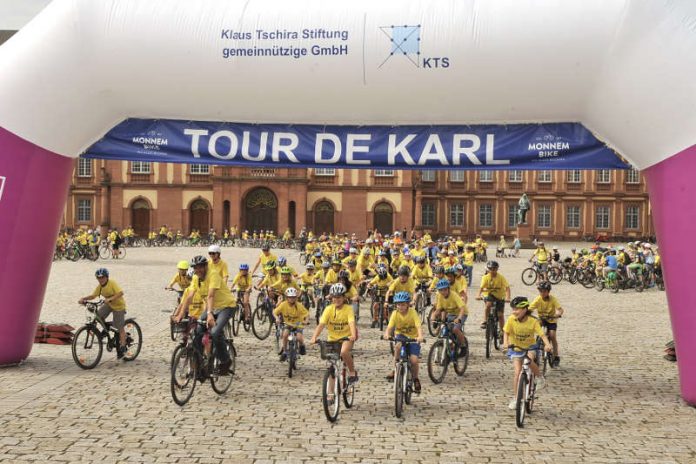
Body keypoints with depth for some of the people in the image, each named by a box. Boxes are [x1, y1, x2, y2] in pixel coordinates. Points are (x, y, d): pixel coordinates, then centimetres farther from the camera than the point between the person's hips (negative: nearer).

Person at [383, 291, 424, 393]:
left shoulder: (413, 312, -17)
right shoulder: (395, 313, -12)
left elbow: (418, 326, -28)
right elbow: (389, 327, -21)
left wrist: (420, 336, -48)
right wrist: (387, 334, -44)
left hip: (413, 338, -1)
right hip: (400, 335, 1)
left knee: (414, 360, -17)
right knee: (398, 346, -34)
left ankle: (416, 379, 12)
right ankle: (395, 370, -17)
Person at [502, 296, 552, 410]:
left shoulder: (533, 321, -20)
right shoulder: (511, 319, -18)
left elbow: (541, 334, -24)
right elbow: (506, 332, -18)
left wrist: (547, 344, -42)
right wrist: (505, 343, -37)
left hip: (530, 346, -1)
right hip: (516, 348, 1)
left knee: (529, 360, -33)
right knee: (518, 372, -8)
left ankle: (539, 377, -4)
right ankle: (515, 398, 5)